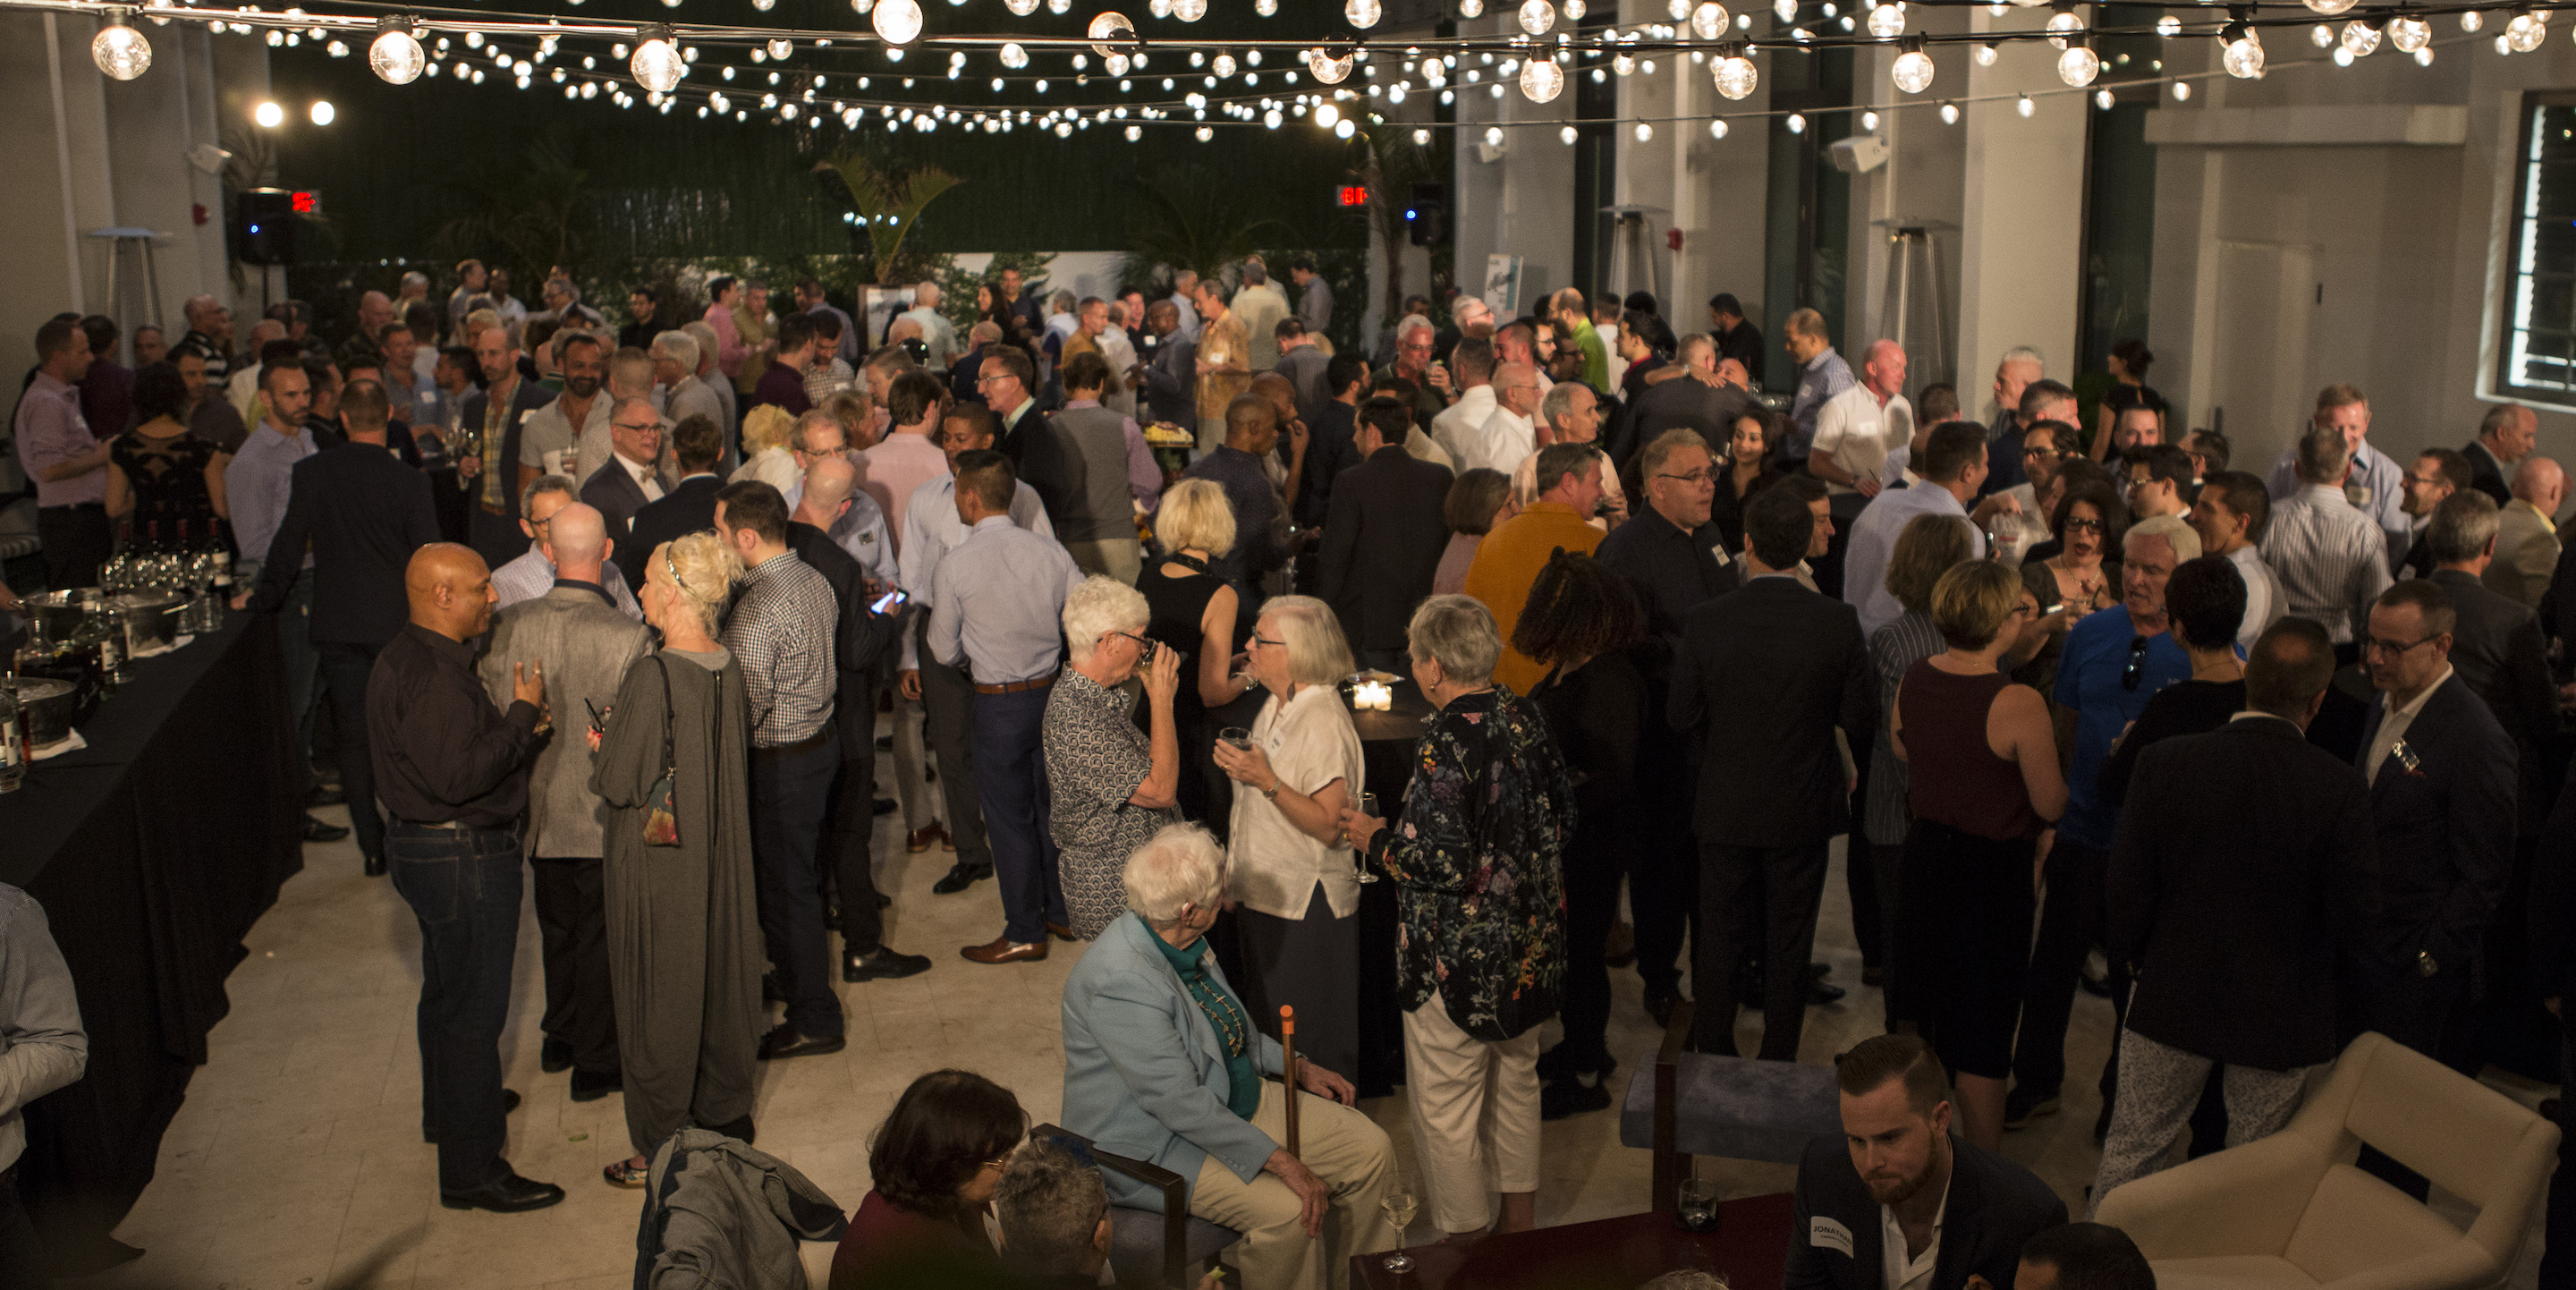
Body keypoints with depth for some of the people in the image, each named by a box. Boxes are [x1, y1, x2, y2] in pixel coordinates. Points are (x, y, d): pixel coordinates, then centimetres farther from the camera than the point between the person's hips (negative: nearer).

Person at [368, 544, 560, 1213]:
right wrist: (523, 716, -23)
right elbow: (459, 775, -32)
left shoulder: (404, 658, 9)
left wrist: (518, 728, 5)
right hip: (463, 857, -11)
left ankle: (448, 1106, 48)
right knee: (474, 1008, -3)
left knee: (447, 989, 28)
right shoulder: (434, 676, -26)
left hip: (420, 841, 11)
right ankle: (470, 1171, 4)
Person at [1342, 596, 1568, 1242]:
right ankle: (1521, 1225, 39)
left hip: (1460, 960, -8)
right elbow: (1562, 817, 9)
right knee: (1515, 1084, 24)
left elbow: (1445, 865, -26)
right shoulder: (1526, 718, -1)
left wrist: (1378, 840, -10)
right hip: (1530, 944, 8)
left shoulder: (1447, 741, -24)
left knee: (1446, 1109, 8)